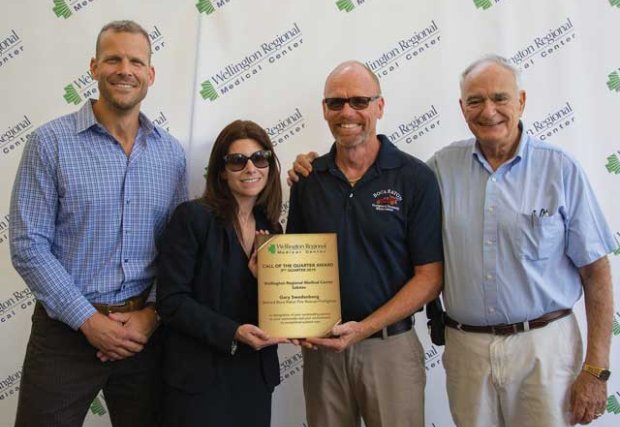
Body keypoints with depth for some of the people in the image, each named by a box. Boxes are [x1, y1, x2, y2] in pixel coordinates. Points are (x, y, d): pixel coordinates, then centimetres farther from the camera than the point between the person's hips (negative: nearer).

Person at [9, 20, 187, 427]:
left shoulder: (171, 153, 4)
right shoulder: (51, 142, -6)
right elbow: (28, 246, -9)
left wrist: (151, 314, -6)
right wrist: (89, 320, -13)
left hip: (145, 329, 3)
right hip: (66, 330, -3)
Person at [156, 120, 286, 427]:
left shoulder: (270, 227, 7)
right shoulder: (193, 217, -10)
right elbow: (171, 300, -14)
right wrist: (232, 333, -22)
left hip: (256, 376, 6)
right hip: (200, 378, -5)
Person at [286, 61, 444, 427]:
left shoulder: (415, 178, -8)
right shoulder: (307, 179, 3)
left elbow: (431, 276, -8)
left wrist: (364, 328, -16)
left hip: (390, 346, -3)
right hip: (320, 346, 3)